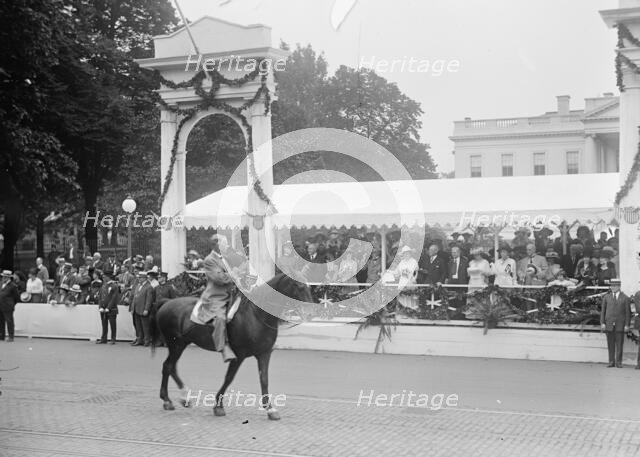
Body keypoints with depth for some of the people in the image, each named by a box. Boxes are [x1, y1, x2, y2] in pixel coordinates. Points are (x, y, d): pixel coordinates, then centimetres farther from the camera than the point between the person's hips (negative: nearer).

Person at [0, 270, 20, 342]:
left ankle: (11, 337, 2)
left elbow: (17, 296, -3)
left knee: (9, 321, -3)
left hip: (8, 307, -7)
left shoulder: (13, 286, -8)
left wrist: (12, 304, 4)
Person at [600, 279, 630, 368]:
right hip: (609, 324, 2)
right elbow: (603, 311, 8)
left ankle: (618, 362, 5)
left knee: (619, 344, -1)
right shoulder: (606, 297, 9)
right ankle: (611, 361, 9)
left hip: (620, 325, -2)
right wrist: (602, 323, 0)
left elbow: (628, 313, 2)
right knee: (610, 344, 3)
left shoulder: (625, 298, 4)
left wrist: (627, 325, -5)